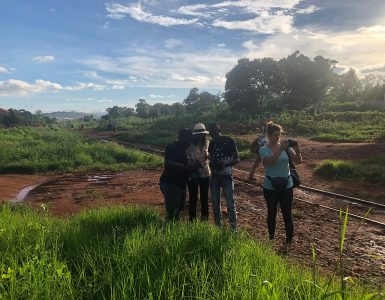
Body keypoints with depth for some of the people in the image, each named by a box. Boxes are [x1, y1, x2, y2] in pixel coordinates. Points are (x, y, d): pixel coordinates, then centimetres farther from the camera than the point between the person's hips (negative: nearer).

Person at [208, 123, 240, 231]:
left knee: (230, 204, -3)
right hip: (214, 177, 5)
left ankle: (233, 228, 7)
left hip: (226, 176, -5)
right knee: (215, 203, 11)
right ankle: (218, 226, 24)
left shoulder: (229, 141, -7)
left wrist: (225, 164, -23)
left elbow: (237, 159, -6)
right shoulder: (212, 143, 8)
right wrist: (211, 163, -6)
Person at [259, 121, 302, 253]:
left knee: (287, 214, 4)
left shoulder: (285, 147, -1)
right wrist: (281, 149, -34)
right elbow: (271, 162, -26)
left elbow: (298, 160, -9)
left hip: (286, 185, 1)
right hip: (270, 187, -1)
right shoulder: (264, 149, -7)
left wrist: (297, 149, -26)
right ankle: (271, 239, 31)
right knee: (271, 213, 13)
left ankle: (288, 242, 16)